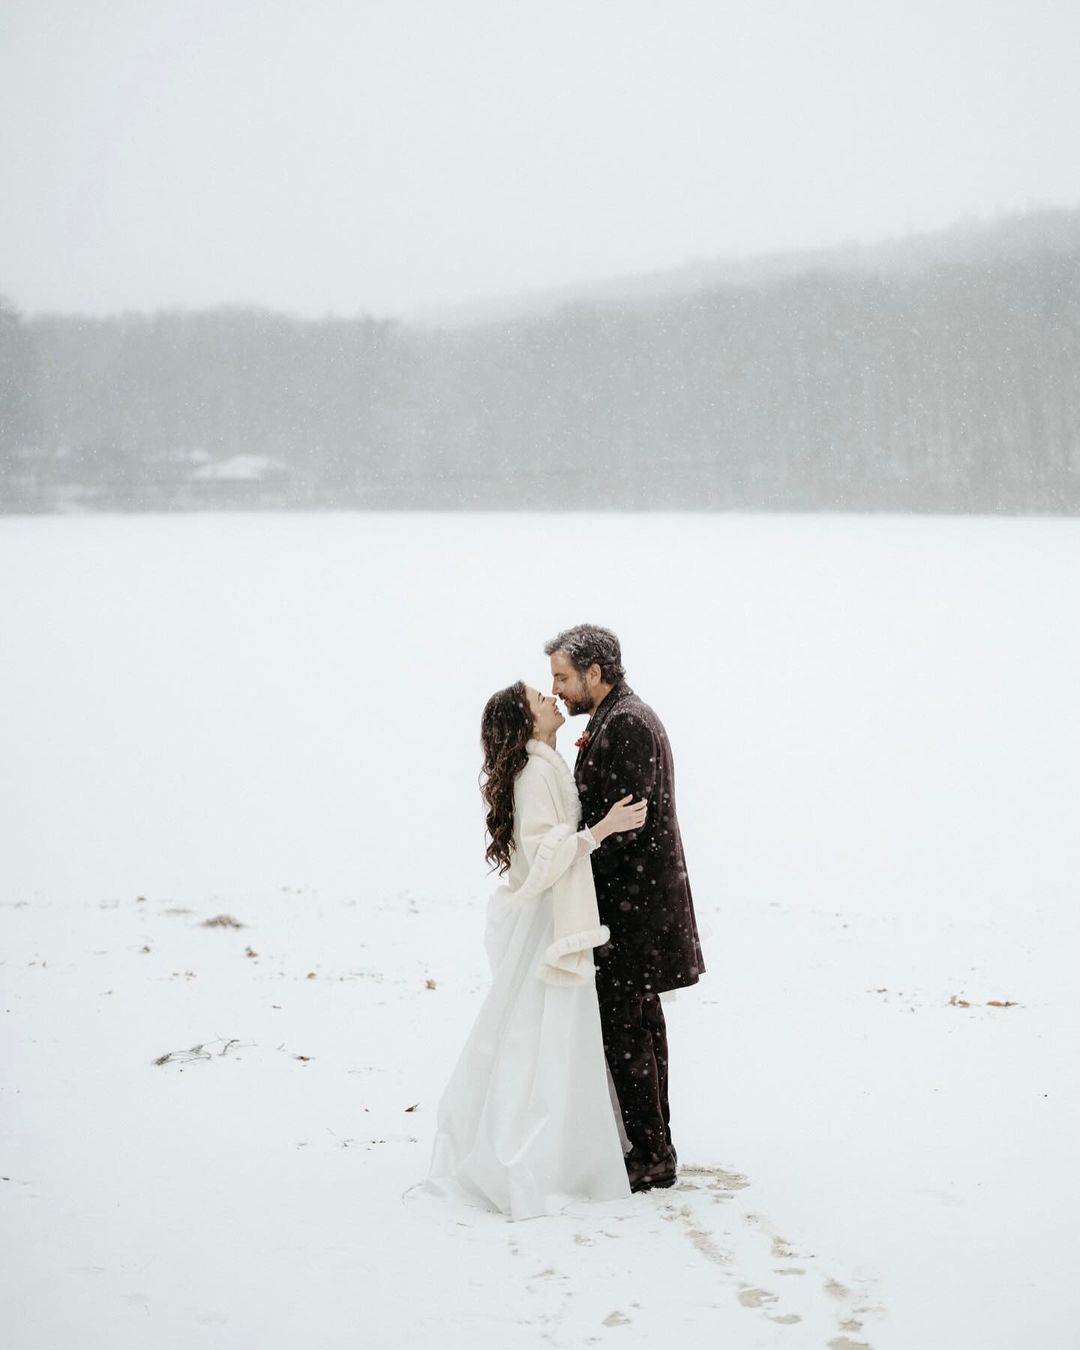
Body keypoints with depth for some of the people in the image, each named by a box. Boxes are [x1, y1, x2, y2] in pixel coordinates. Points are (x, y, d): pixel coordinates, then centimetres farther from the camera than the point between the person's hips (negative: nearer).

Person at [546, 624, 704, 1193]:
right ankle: (653, 1147, 23)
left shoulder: (627, 725, -17)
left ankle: (650, 1157, -1)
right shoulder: (619, 720, 16)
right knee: (640, 1023, 15)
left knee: (623, 1028, -7)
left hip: (630, 901, -11)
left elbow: (621, 825, -22)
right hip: (638, 899, 11)